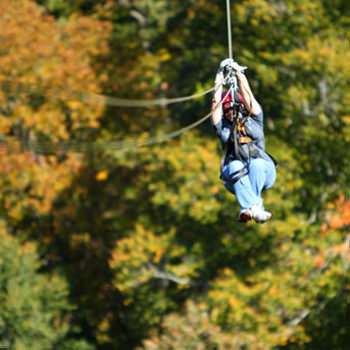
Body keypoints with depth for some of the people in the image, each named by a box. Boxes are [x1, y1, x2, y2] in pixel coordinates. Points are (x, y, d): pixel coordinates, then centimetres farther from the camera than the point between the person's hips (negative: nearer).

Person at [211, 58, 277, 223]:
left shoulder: (253, 121, 21)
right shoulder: (223, 127, 21)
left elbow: (247, 95, 14)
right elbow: (216, 102, 14)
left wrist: (239, 73, 15)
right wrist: (220, 76, 17)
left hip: (262, 173, 0)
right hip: (234, 178, 0)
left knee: (257, 164, -33)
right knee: (235, 166, -34)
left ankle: (246, 208, -51)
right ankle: (255, 207, -57)